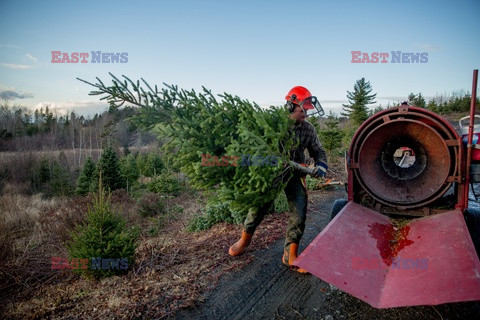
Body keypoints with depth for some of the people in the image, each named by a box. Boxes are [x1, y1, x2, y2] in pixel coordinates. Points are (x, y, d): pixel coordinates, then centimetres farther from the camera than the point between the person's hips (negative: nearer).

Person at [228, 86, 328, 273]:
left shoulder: (309, 129, -2)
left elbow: (318, 151, 8)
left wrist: (321, 165, -14)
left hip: (295, 175, 3)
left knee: (299, 214, -5)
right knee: (258, 207, 6)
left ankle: (290, 255, 11)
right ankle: (245, 239, 33)